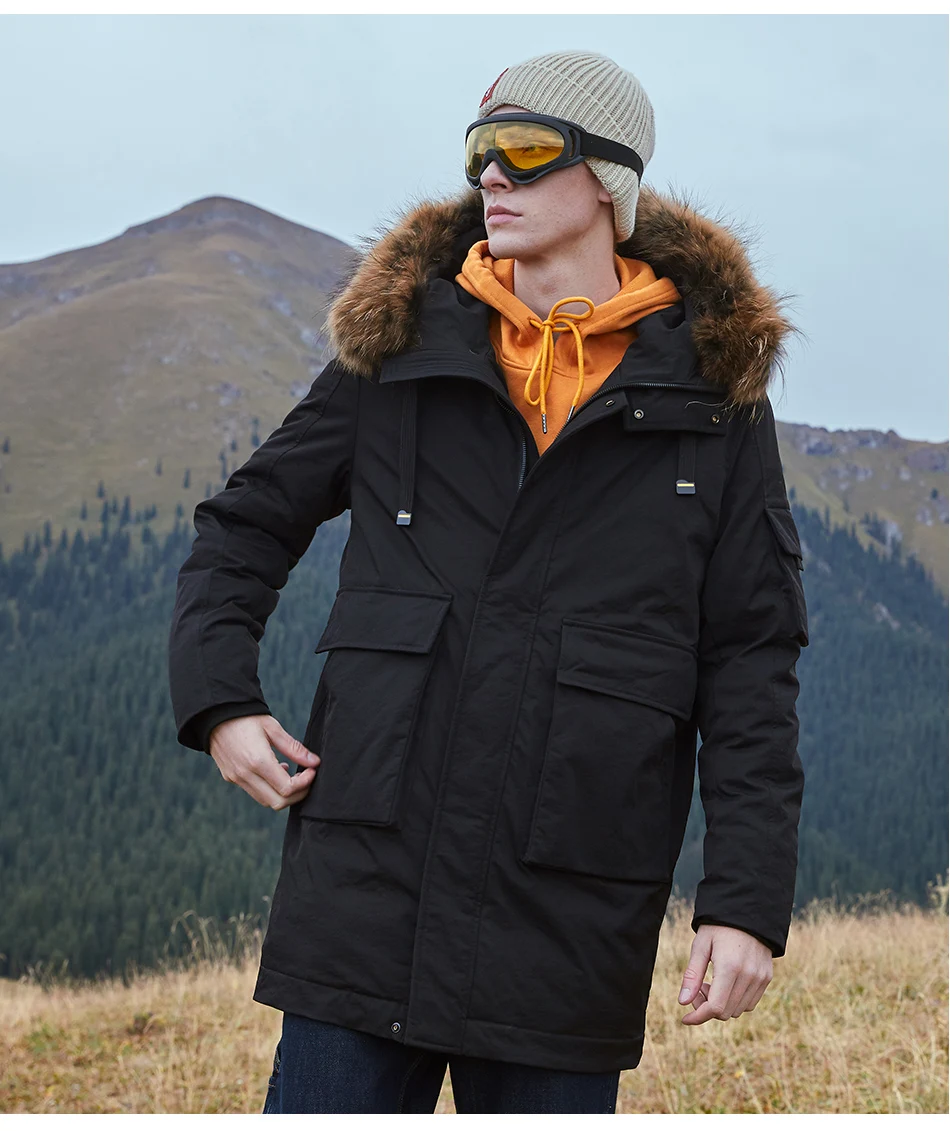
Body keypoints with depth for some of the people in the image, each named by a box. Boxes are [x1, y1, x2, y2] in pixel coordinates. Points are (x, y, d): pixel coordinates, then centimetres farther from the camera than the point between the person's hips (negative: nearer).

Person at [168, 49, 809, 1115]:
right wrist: (217, 699, -1)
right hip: (370, 877, 1)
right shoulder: (400, 345, 9)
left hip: (572, 908, -1)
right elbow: (245, 525, 17)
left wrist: (748, 897, -6)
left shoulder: (713, 387, 4)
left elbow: (748, 658, 2)